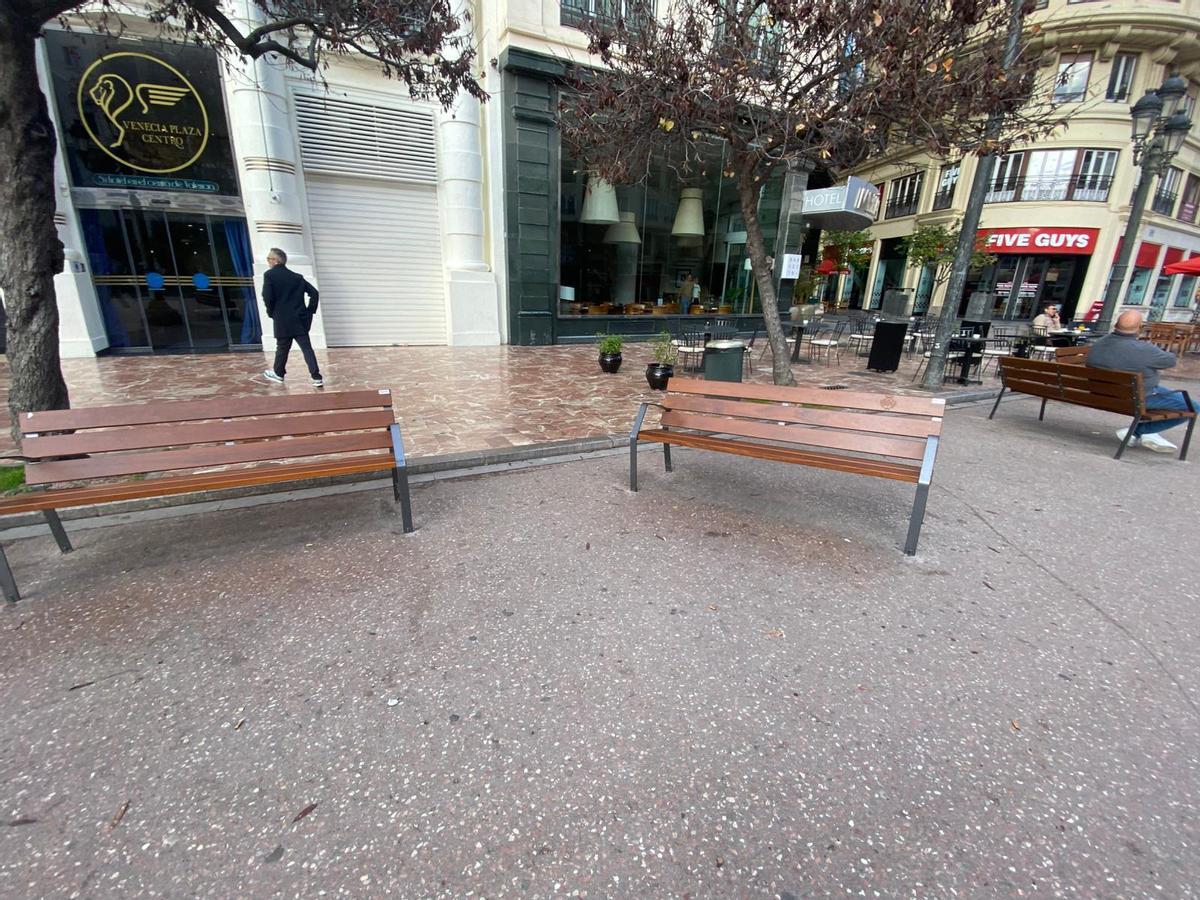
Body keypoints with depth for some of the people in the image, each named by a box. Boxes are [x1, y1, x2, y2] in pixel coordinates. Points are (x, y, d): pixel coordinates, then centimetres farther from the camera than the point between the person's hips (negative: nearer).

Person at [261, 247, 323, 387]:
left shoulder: (269, 275, -4)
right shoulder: (297, 276, 10)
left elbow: (267, 297, -12)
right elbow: (314, 293, 5)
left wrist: (271, 312, 4)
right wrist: (309, 311, 9)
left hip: (283, 320, -3)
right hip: (300, 318, 3)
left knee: (282, 347, 12)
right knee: (307, 348, -1)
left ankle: (278, 373, 30)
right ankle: (317, 378, -9)